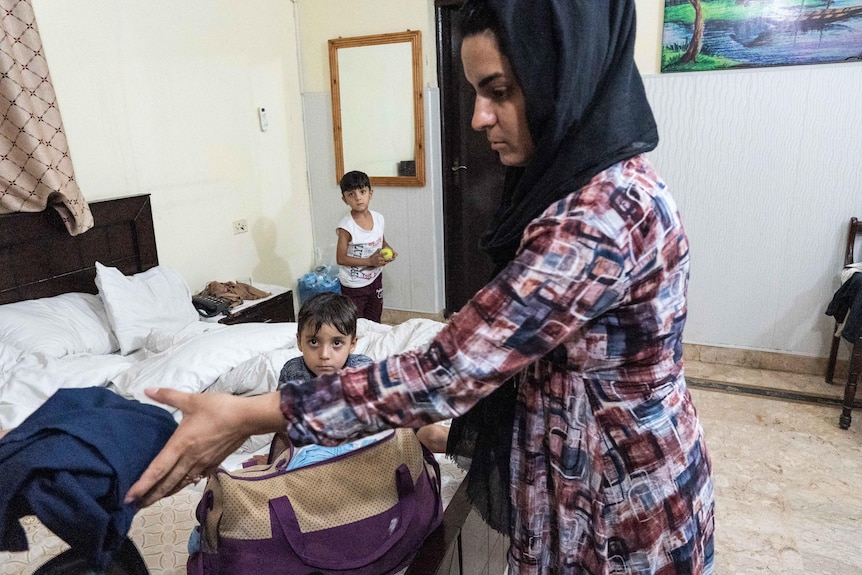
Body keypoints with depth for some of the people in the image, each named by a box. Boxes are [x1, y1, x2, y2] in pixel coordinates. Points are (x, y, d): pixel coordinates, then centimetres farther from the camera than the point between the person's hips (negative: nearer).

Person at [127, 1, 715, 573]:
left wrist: (248, 415, -26)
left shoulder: (600, 214, -32)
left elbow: (447, 373, -32)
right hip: (587, 473, 8)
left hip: (620, 507, -8)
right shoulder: (608, 182, 0)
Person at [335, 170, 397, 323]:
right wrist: (370, 261, -24)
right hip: (354, 285, -5)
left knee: (375, 322, 21)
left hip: (375, 278, 6)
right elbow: (341, 259, -20)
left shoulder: (378, 219, -6)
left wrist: (389, 251, -10)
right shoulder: (346, 226, -23)